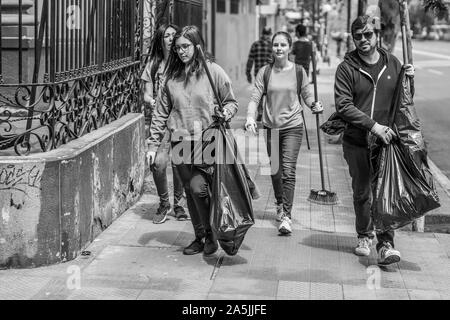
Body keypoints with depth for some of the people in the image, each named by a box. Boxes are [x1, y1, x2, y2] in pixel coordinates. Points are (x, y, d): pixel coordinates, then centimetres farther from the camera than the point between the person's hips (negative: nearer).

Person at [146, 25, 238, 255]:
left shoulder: (213, 71, -2)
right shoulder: (172, 77, 8)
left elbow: (231, 102, 7)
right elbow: (161, 112, 11)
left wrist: (226, 112, -15)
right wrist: (153, 144, 7)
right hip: (180, 141, 4)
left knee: (199, 187, -13)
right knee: (189, 191, 8)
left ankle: (211, 234, 7)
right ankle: (199, 237, 21)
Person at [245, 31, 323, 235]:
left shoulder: (298, 71, 0)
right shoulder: (265, 72, 1)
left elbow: (307, 95, 6)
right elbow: (255, 98, -4)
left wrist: (314, 105, -15)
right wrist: (250, 117, -20)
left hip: (293, 126, -2)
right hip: (271, 126, 2)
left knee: (288, 170, -13)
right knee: (275, 170, 14)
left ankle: (286, 216, -14)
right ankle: (280, 204, 39)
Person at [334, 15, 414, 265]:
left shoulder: (393, 63, 6)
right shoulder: (347, 68, -4)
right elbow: (343, 106, -12)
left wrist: (409, 80, -3)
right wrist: (374, 125, -19)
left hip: (386, 141, 1)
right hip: (357, 142, 0)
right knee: (361, 193, 13)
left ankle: (385, 244, -6)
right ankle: (364, 236, 32)